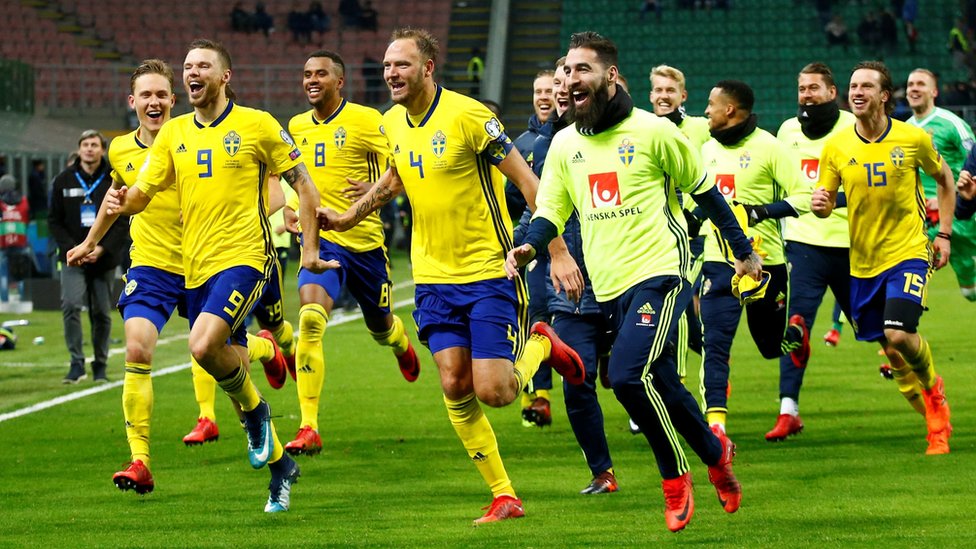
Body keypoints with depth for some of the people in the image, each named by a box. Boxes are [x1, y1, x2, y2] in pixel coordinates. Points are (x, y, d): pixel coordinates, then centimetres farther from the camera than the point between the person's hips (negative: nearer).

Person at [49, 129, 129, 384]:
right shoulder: (64, 180, 4)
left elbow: (124, 221, 0)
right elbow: (55, 220, 5)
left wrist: (103, 249, -13)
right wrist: (71, 248, -10)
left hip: (104, 258, 0)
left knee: (102, 313, 5)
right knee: (71, 305, -17)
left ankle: (100, 366, 17)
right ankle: (77, 363, -12)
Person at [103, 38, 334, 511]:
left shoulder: (256, 125, -3)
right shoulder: (173, 134, 10)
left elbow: (303, 184, 2)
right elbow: (142, 191, 6)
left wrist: (309, 248, -2)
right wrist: (122, 201, -18)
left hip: (244, 257, -6)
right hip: (196, 267, 6)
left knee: (204, 344, -27)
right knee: (229, 366, 9)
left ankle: (254, 410, 1)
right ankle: (279, 463, 25)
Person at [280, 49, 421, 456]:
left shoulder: (366, 121, -8)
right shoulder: (297, 127, 8)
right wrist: (291, 206, 12)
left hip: (365, 239, -2)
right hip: (320, 239, 2)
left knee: (381, 328, 16)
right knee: (310, 319, -22)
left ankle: (402, 343, 59)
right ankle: (309, 428, -24)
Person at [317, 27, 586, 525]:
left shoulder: (467, 115, -17)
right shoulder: (392, 124, 4)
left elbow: (528, 181, -14)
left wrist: (558, 252, -18)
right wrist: (349, 216, 22)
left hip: (489, 272, -6)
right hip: (434, 276, 6)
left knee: (493, 391, -11)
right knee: (454, 387, -2)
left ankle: (541, 345, 22)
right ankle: (504, 496, 9)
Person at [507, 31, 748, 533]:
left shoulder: (653, 131, -5)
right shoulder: (564, 144, 10)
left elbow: (704, 190, 5)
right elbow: (550, 210, 11)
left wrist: (743, 251, 10)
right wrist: (528, 247, -12)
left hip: (659, 274, -6)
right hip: (608, 286, 6)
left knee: (629, 374, -23)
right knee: (659, 386, 8)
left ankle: (675, 477, -5)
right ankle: (715, 452, 30)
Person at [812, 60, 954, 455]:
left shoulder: (913, 139, -7)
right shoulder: (836, 147, -2)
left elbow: (944, 178, 10)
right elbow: (826, 202, 4)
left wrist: (944, 234, 6)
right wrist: (820, 205, -21)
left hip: (908, 253, -3)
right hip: (863, 261, 3)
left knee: (899, 334, -21)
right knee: (890, 349, 7)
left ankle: (933, 386, 12)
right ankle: (936, 420, 25)